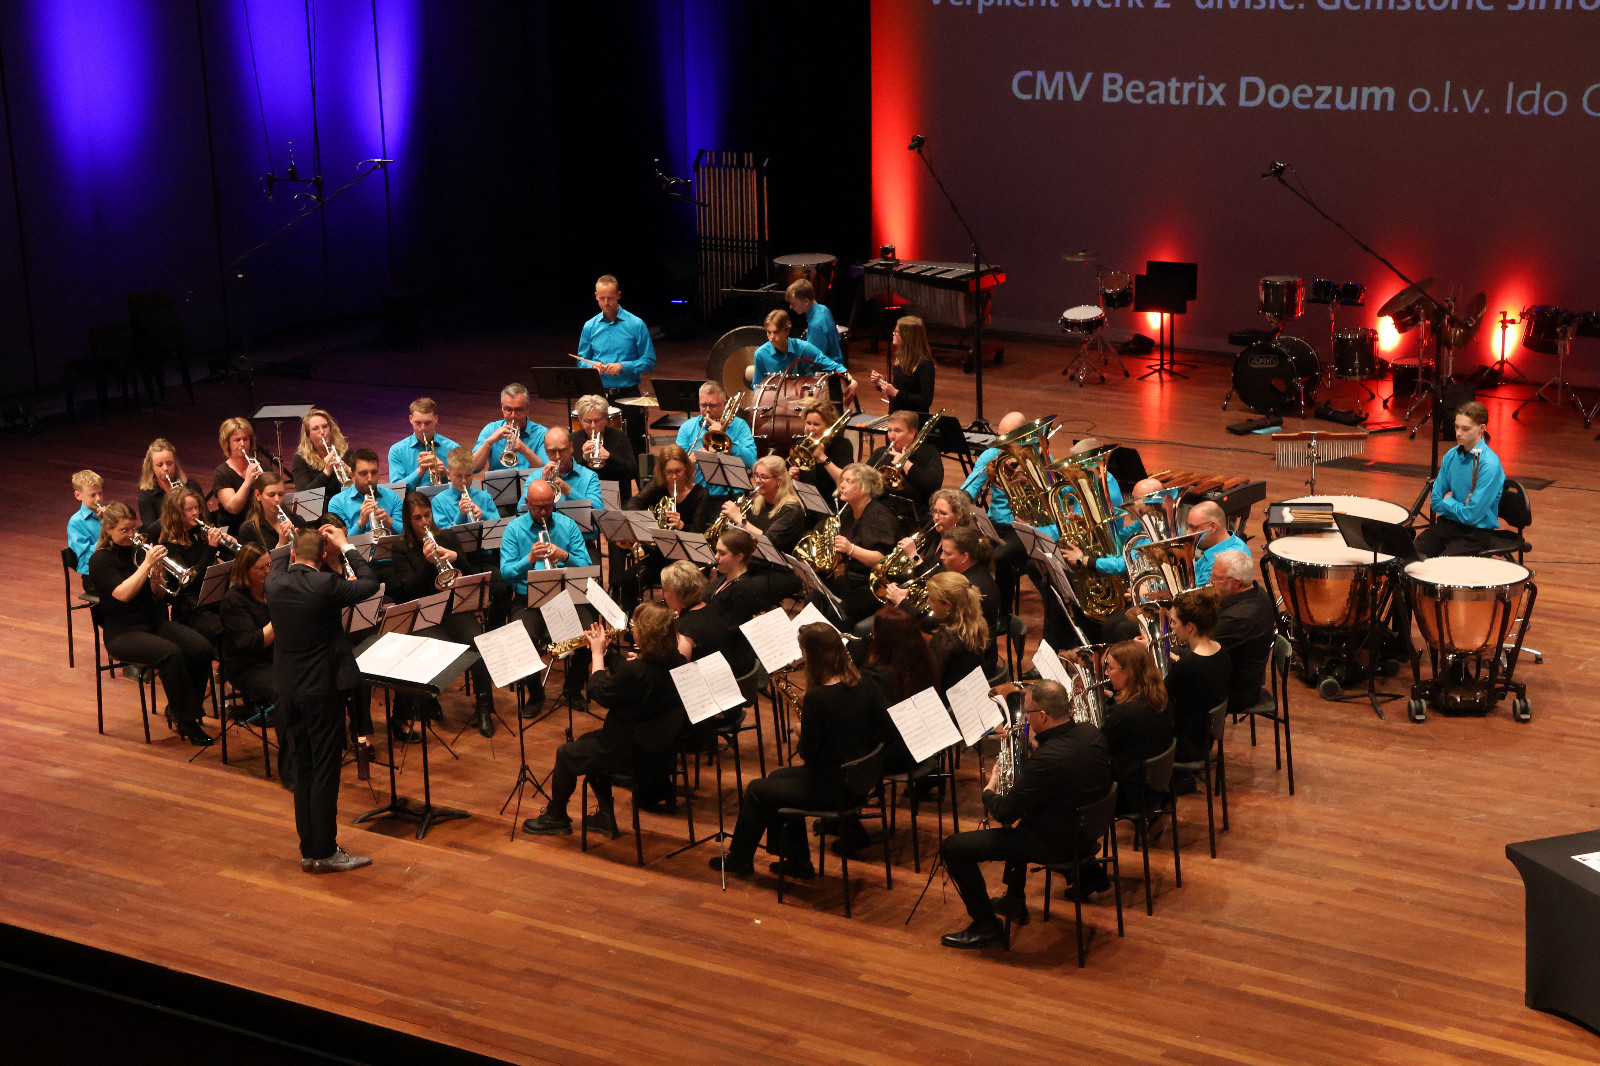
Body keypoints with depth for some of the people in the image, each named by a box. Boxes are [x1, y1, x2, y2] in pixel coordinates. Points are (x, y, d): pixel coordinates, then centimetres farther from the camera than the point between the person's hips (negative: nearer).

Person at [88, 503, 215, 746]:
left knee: (202, 648, -20)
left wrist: (155, 578, -11)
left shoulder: (139, 550, 10)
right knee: (170, 652, -34)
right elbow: (122, 594, -22)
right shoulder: (100, 560, -6)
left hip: (156, 622, 6)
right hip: (123, 632, -6)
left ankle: (177, 709, -2)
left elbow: (159, 596, 10)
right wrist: (146, 565, -25)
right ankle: (187, 722, -23)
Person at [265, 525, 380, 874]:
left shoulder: (273, 581, -2)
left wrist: (306, 541, 15)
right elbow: (369, 583, -6)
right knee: (325, 770, 1)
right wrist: (344, 546, 0)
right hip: (322, 688, -6)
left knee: (301, 769, 14)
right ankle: (324, 853, 6)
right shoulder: (325, 585, -19)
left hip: (287, 689, 6)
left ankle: (309, 848, 21)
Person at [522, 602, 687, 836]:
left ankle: (555, 817, 33)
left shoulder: (637, 671, -32)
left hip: (634, 753, -9)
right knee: (592, 742, 30)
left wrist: (597, 653, -5)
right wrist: (605, 652, 4)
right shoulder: (675, 661, -6)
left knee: (566, 754, 12)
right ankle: (605, 816, 35)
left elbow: (600, 693, -15)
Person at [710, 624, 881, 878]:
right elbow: (881, 733, 5)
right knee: (777, 778, 28)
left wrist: (802, 731, 3)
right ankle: (796, 861, 35)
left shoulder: (816, 697, -25)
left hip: (830, 790, -8)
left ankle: (739, 858, 37)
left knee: (756, 791, 15)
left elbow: (808, 754, -19)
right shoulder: (867, 687, -5)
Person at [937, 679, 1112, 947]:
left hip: (1056, 844, -9)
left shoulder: (1048, 759, -33)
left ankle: (986, 925, 7)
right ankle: (1014, 901, 45)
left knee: (953, 847, -6)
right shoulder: (1091, 733, -8)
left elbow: (1004, 814, -22)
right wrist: (1038, 743, 3)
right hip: (1088, 827, 9)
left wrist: (989, 790, -2)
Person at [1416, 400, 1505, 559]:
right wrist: (1456, 506, -6)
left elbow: (1471, 516, -17)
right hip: (1447, 524, 6)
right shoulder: (1451, 455, 4)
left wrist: (1448, 501, -2)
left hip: (1477, 533, -6)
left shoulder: (1490, 465, -16)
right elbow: (1435, 502, 11)